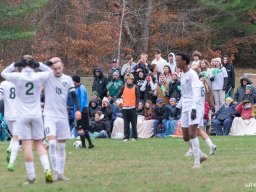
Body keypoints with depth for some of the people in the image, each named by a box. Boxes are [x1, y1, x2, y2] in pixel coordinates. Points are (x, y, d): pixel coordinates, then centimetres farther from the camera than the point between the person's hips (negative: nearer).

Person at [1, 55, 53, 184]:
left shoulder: (18, 77, -8)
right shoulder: (39, 77, -3)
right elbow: (50, 71, 18)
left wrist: (15, 64, 3)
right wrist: (38, 65, 5)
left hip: (23, 115, -2)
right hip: (37, 115, 2)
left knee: (27, 145, -1)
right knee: (39, 144, 11)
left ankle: (31, 176, -1)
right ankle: (47, 169, -8)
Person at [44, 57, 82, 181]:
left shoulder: (68, 79, 4)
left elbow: (73, 95, 7)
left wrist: (77, 109, -6)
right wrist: (49, 63, -26)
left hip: (63, 115, 4)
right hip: (49, 115, -4)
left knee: (61, 146, 8)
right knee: (52, 142, -19)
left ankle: (61, 173, 13)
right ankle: (55, 172, -15)